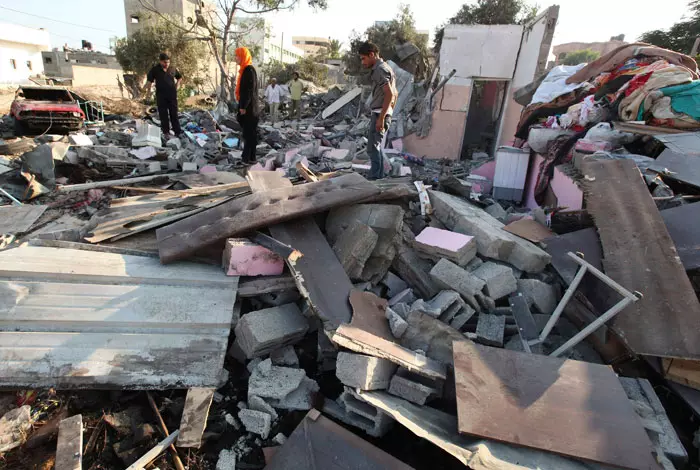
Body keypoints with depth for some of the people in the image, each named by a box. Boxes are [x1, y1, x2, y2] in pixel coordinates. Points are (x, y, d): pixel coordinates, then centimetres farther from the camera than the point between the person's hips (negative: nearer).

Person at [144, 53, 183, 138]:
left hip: (172, 95, 1)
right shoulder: (155, 69, -2)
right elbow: (150, 80, 2)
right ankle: (166, 131, 11)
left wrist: (177, 85, 9)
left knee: (174, 114, 5)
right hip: (161, 95, -1)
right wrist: (148, 91, -1)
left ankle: (177, 131, 9)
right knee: (163, 114, 3)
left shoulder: (173, 69, 5)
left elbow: (180, 78, 21)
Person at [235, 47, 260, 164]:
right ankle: (247, 155, 20)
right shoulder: (245, 70, 15)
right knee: (247, 132, 13)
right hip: (246, 107, 10)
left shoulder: (249, 70, -14)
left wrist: (243, 106, -20)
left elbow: (250, 90, -19)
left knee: (249, 133, -6)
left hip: (249, 108, -10)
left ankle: (250, 158, -2)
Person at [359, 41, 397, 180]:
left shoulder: (380, 70, -12)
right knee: (376, 147, 15)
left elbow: (389, 94, -22)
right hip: (384, 113, 10)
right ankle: (380, 176, 20)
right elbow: (394, 94, 23)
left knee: (373, 148, -9)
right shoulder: (386, 68, 19)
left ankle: (374, 178, -7)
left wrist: (381, 117, -24)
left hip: (379, 114, -10)